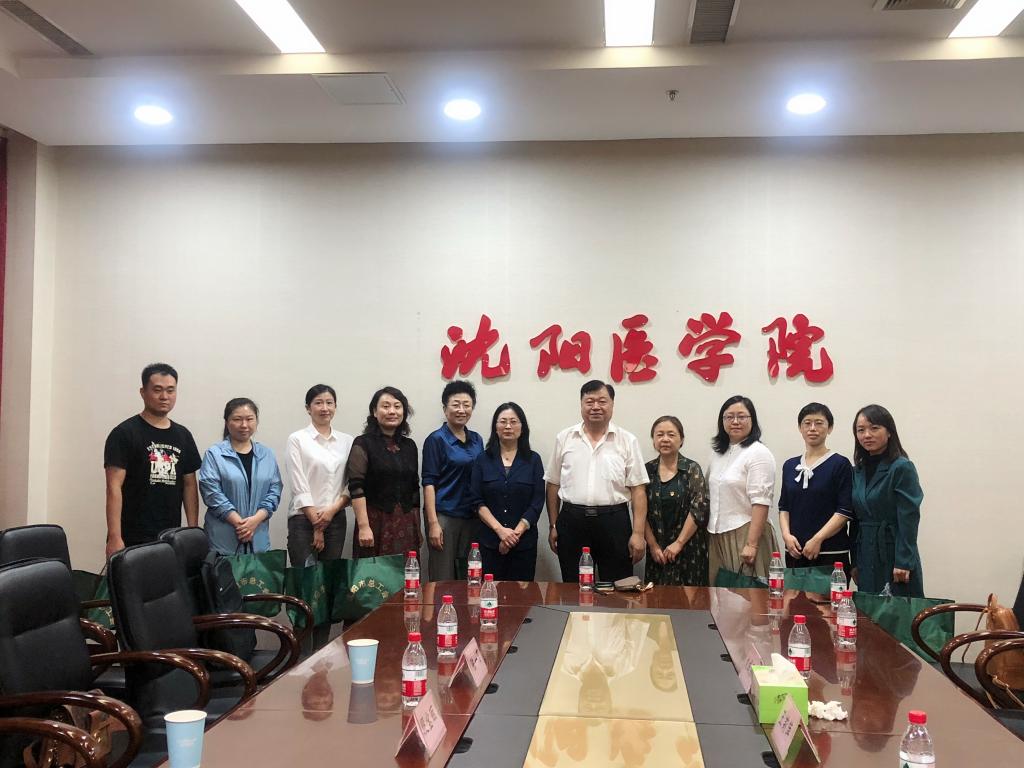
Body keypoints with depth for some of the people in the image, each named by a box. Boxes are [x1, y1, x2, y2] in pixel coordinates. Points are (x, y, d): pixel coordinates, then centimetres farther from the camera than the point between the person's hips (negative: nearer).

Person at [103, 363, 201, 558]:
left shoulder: (183, 436, 11)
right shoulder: (124, 434, -5)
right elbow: (114, 487, -10)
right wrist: (114, 538, -17)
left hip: (172, 540, 5)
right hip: (133, 542, -4)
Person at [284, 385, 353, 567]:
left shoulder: (347, 441, 8)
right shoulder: (297, 439, -2)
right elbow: (299, 486, -7)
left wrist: (333, 509, -10)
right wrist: (316, 524, -10)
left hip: (336, 519, 4)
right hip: (304, 519, -3)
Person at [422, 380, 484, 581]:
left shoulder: (477, 439, 11)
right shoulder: (436, 440, -5)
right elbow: (429, 482, -9)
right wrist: (433, 522, -16)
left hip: (472, 516, 5)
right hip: (444, 515, -5)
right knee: (443, 581, -2)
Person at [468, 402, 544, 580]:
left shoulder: (533, 459, 5)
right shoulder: (483, 460, 6)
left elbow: (537, 502, 0)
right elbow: (476, 501, 0)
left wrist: (516, 532, -9)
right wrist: (500, 529, -11)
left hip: (524, 541, 0)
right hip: (489, 541, 0)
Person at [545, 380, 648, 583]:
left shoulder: (627, 441, 1)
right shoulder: (564, 438, 6)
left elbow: (637, 490, -1)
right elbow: (553, 484, 11)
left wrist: (638, 533, -7)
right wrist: (553, 525, 8)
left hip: (614, 521, -1)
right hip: (572, 521, 1)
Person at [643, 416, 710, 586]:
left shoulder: (692, 469, -1)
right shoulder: (647, 470, 5)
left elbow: (699, 509, -9)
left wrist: (678, 543, -12)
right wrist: (653, 545, -5)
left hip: (688, 549, -2)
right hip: (657, 552, 2)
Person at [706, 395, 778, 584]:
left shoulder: (758, 453, -9)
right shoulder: (718, 453, 14)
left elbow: (760, 503, -15)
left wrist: (751, 544, -20)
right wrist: (709, 533, 12)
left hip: (744, 534, -6)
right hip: (717, 535, 7)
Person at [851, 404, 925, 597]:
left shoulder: (902, 468, -9)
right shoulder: (858, 470, 11)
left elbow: (909, 519, -13)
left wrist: (903, 562, -17)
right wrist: (855, 563, 10)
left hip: (893, 554, -6)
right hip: (866, 557, 6)